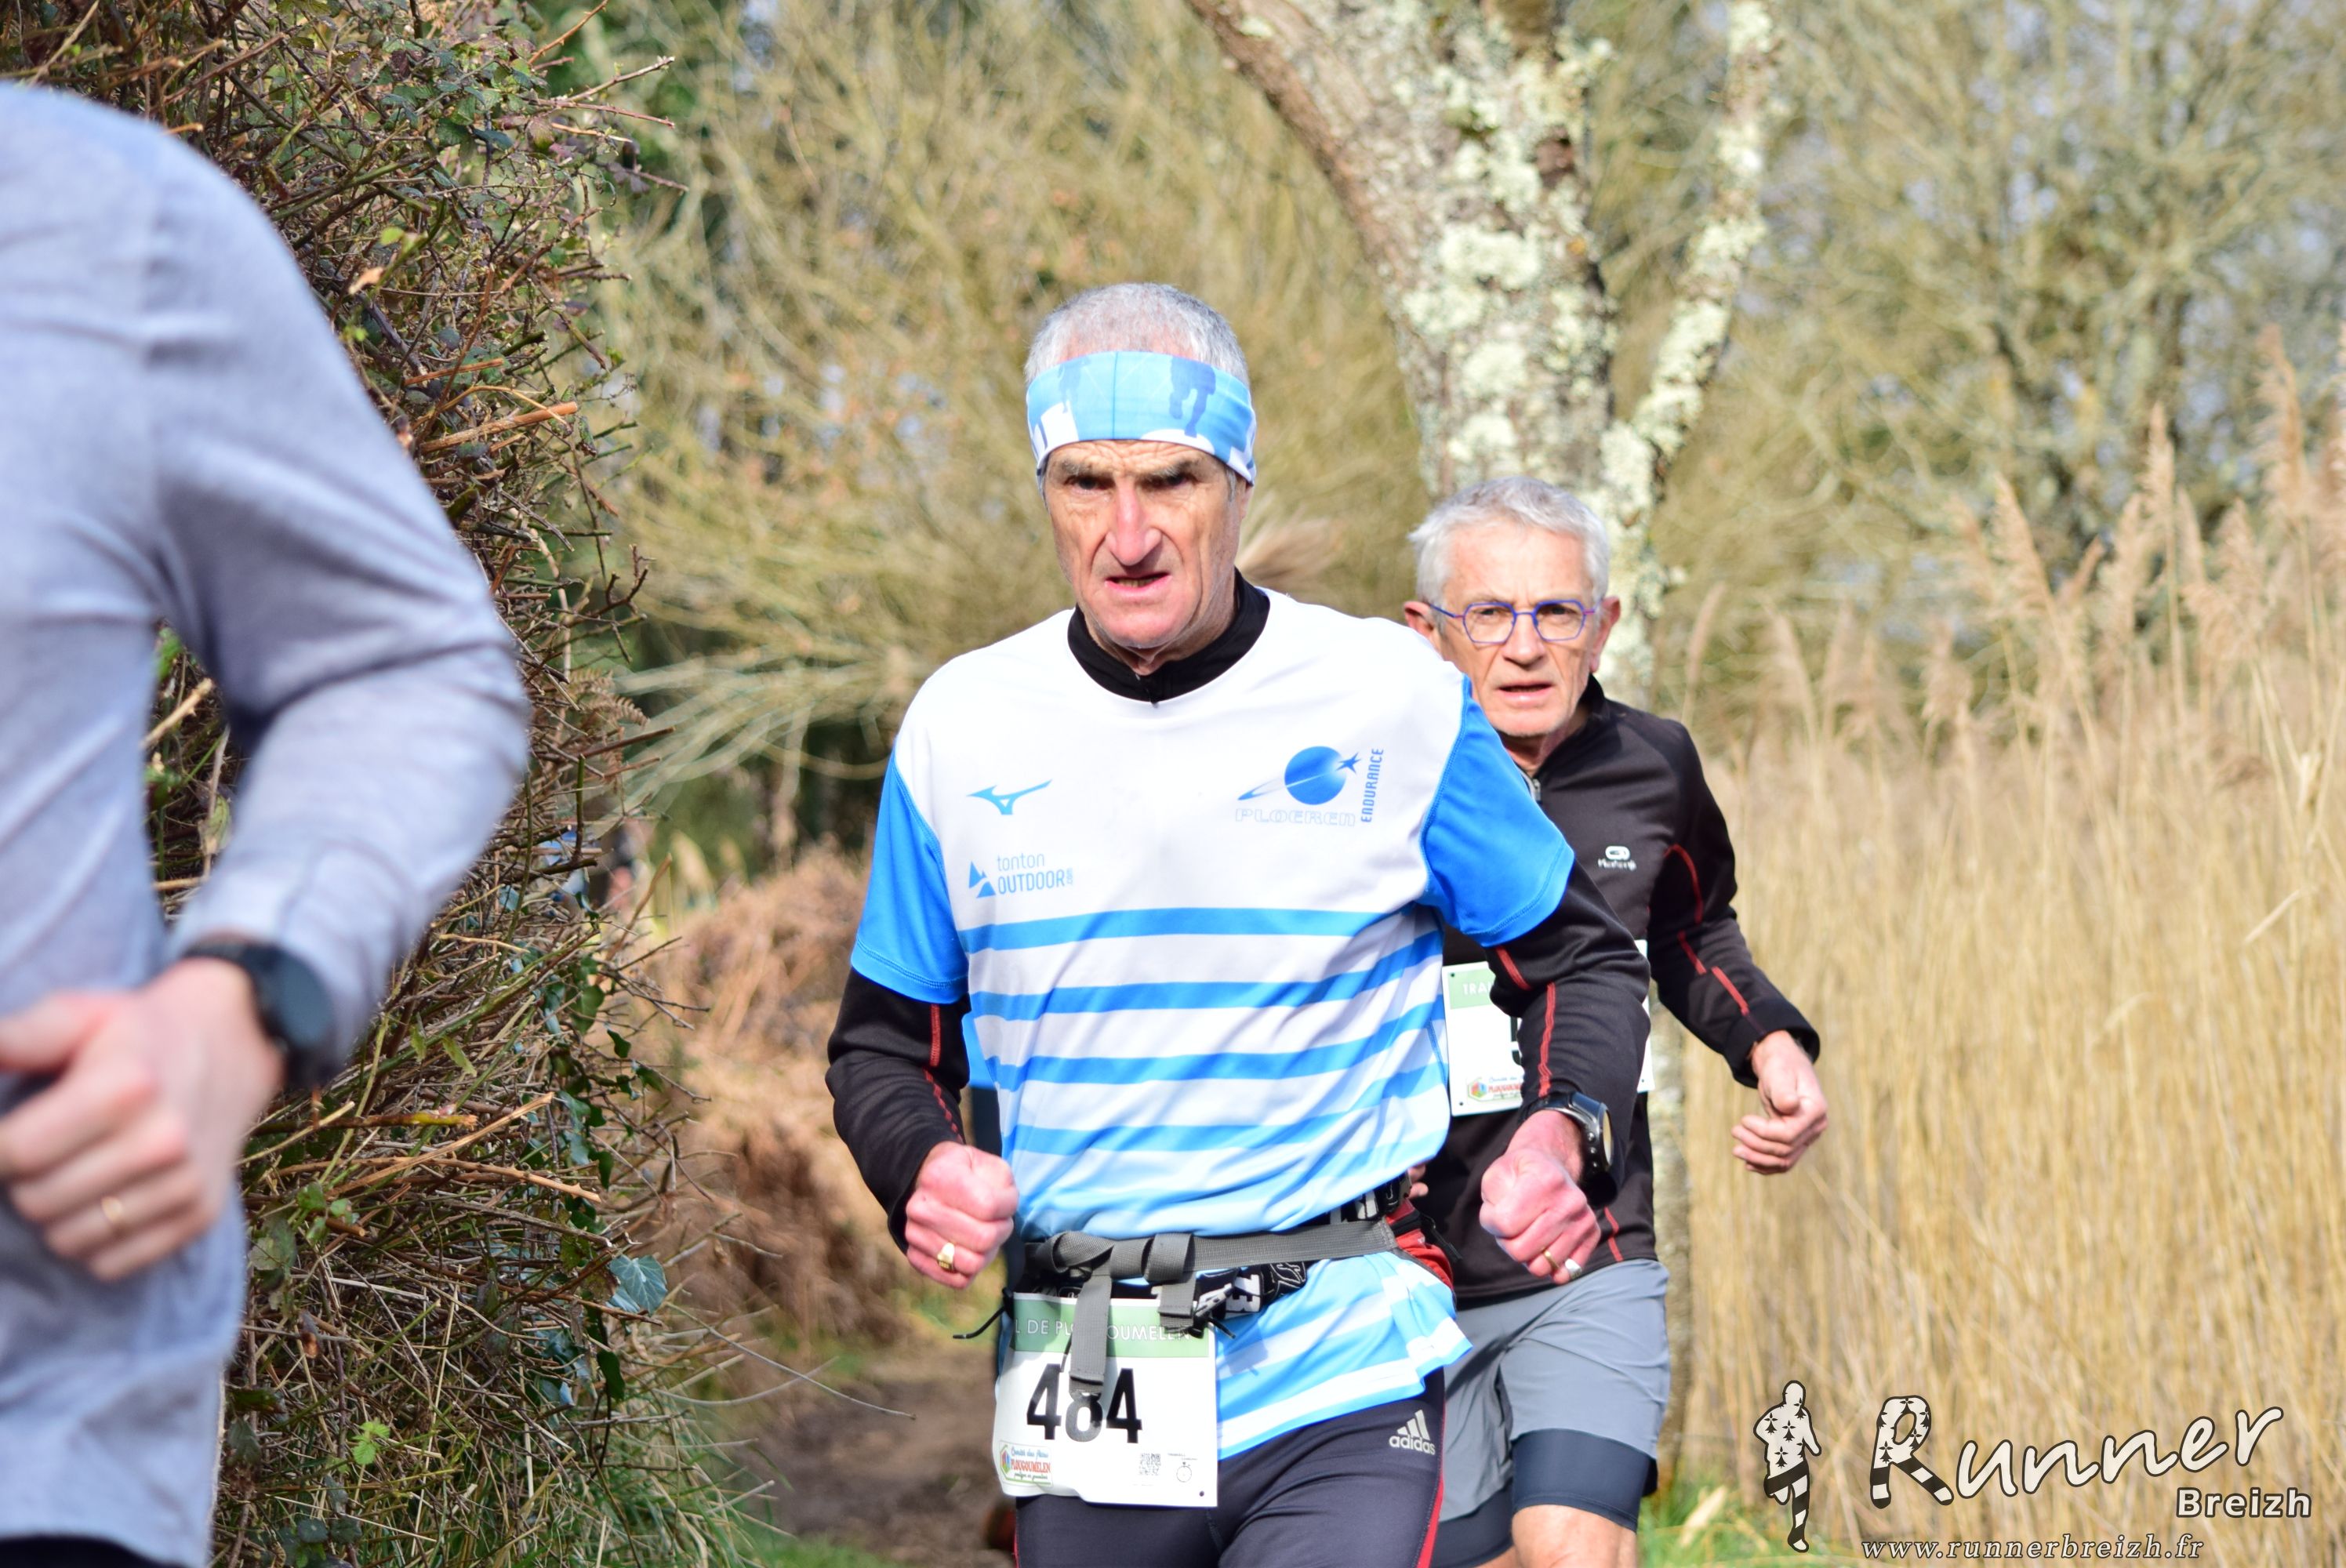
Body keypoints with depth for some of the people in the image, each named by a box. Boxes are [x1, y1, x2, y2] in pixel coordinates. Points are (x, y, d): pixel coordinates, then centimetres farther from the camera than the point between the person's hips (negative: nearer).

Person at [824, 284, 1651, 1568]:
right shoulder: (960, 727, 3)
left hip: (1344, 1396, -3)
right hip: (1080, 1402, 3)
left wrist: (1554, 1135, -11)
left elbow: (1580, 959, 8)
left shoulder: (1396, 701, -2)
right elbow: (883, 1042, 14)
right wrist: (921, 1170, -8)